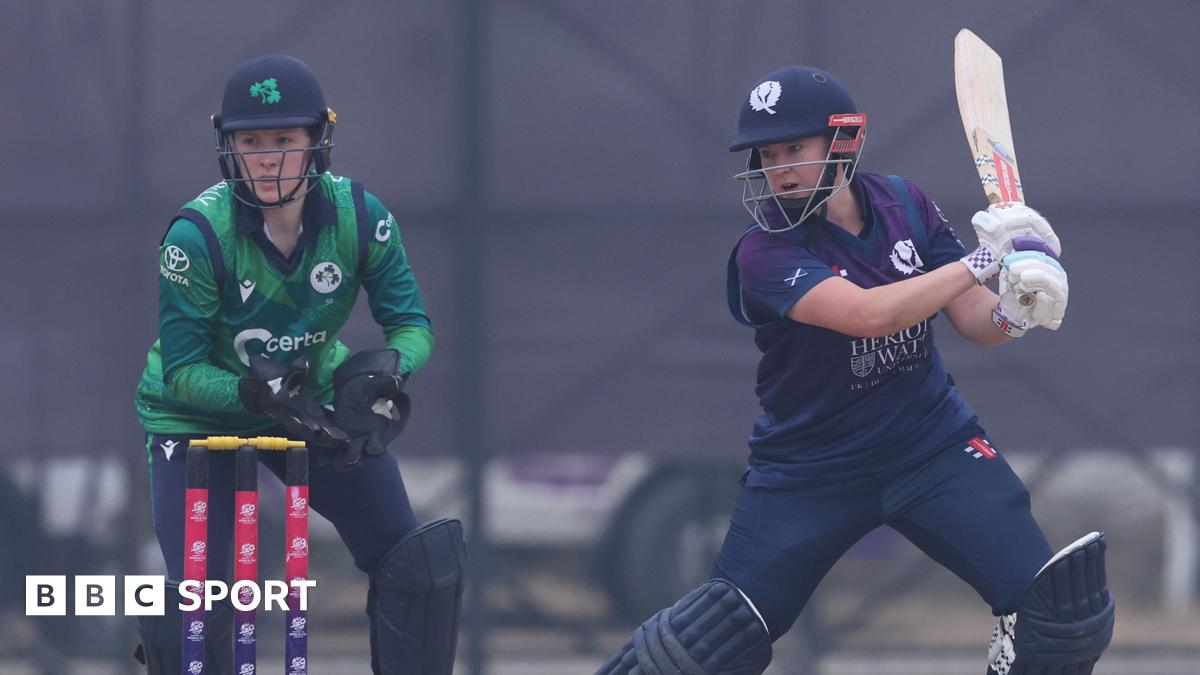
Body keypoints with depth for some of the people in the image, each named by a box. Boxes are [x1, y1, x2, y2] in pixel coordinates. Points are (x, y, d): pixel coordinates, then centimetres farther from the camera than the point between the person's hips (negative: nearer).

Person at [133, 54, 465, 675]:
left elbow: (411, 323, -13)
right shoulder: (198, 235, -27)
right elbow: (182, 369, -23)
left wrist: (385, 368, -35)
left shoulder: (359, 216, -20)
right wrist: (257, 393, -40)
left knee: (422, 565, -5)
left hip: (312, 397, 3)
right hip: (199, 414, -3)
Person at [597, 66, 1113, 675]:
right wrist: (980, 261, -29)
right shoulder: (765, 253, -18)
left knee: (1056, 608, -14)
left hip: (933, 443, 3)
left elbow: (976, 322, -1)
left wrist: (1012, 312, -24)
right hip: (810, 466, -3)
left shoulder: (904, 205, -3)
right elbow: (867, 314, -32)